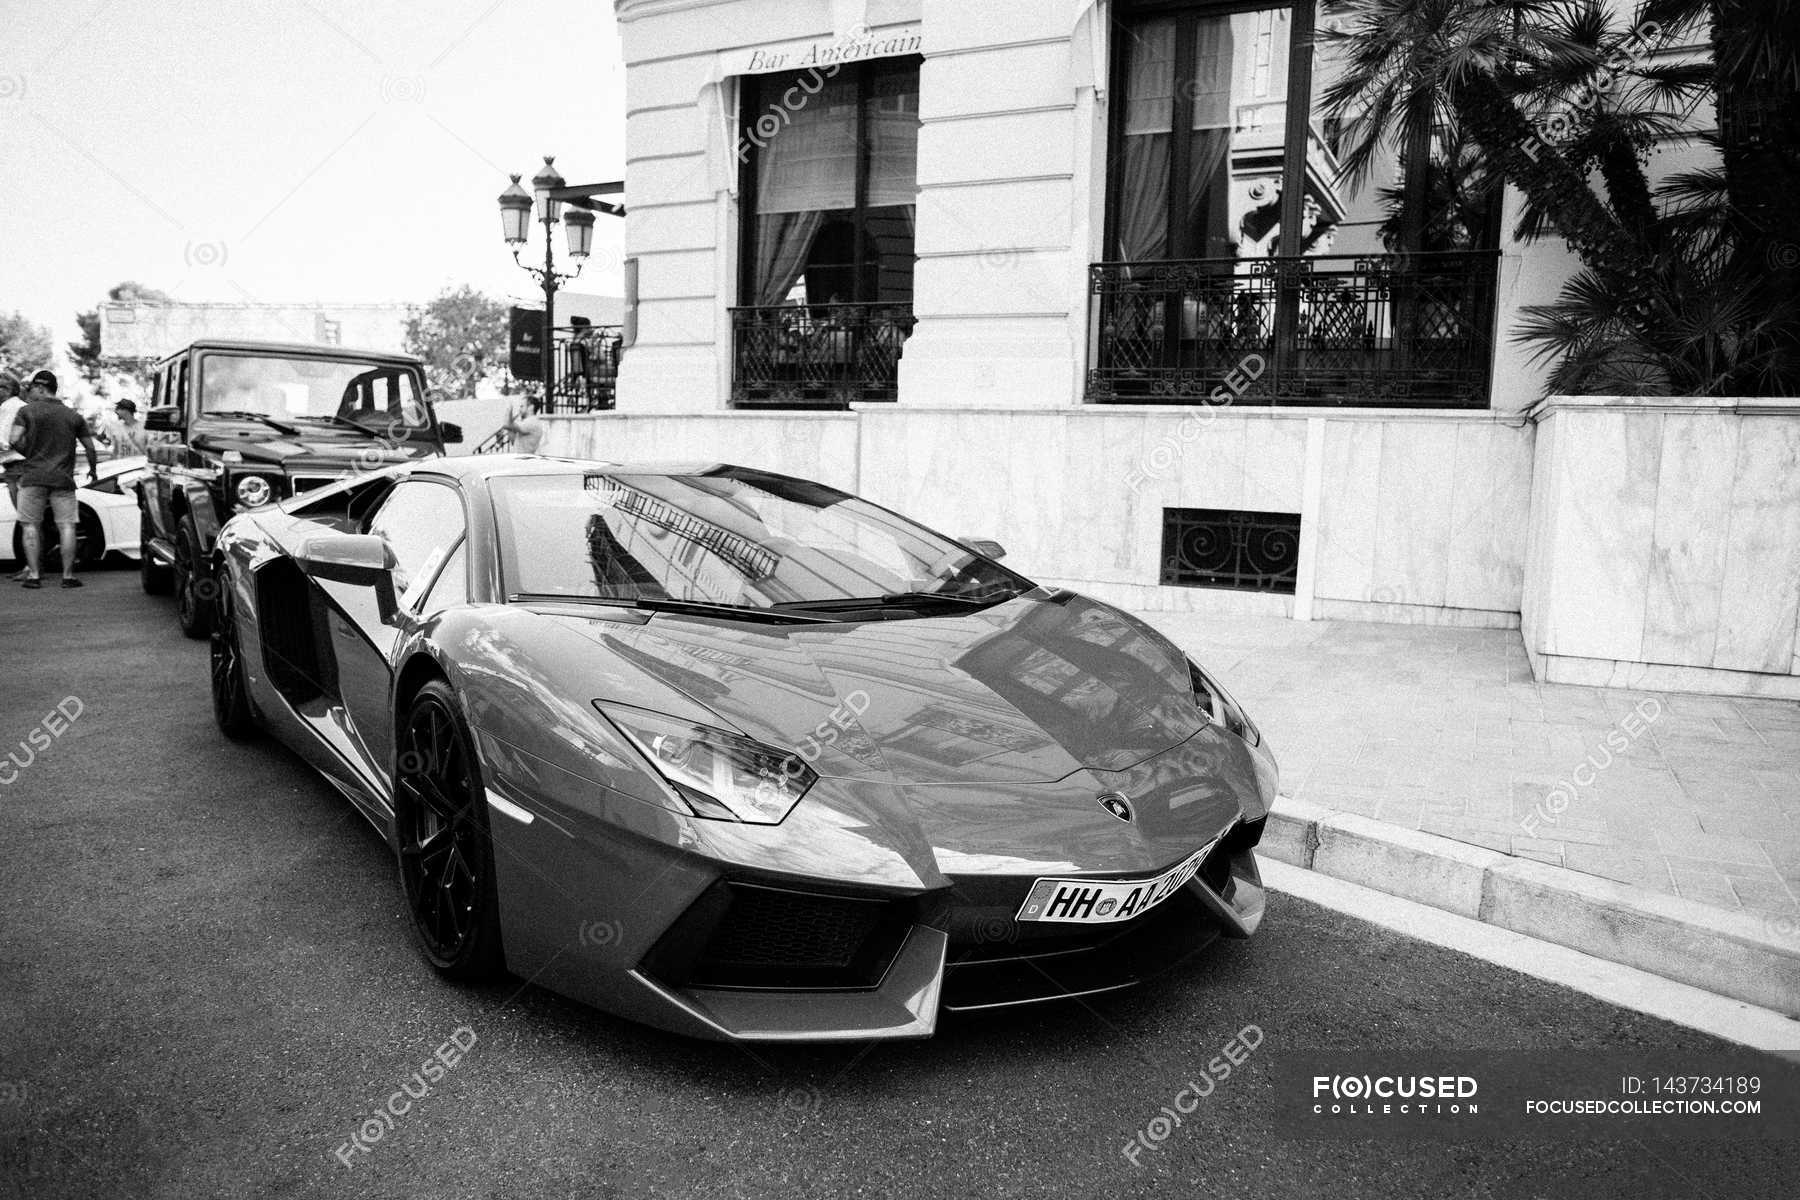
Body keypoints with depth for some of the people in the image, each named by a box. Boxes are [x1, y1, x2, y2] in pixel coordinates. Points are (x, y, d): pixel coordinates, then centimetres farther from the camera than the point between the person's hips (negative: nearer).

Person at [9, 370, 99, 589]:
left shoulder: (27, 411, 1)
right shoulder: (73, 416, 8)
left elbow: (15, 440, -10)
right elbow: (90, 447, 11)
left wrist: (30, 455, 8)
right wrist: (93, 468, 26)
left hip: (33, 477, -1)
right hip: (63, 479, 1)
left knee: (31, 526, 5)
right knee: (67, 526, 2)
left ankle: (33, 575, 3)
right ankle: (68, 575, -1)